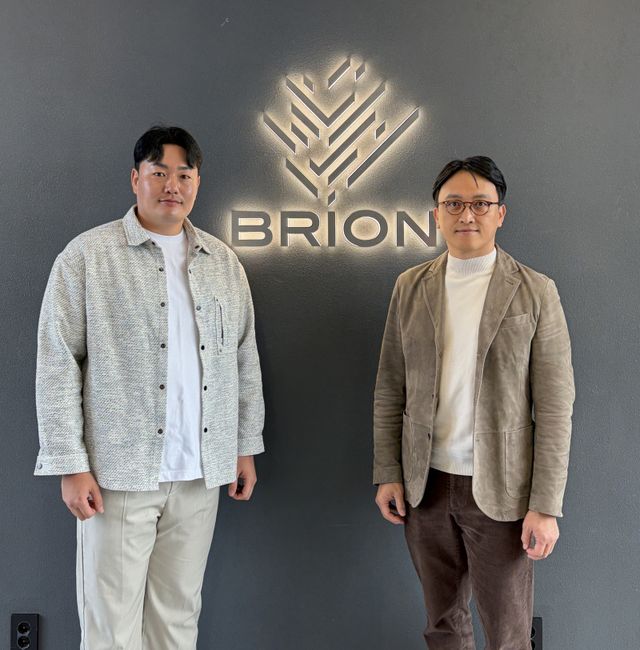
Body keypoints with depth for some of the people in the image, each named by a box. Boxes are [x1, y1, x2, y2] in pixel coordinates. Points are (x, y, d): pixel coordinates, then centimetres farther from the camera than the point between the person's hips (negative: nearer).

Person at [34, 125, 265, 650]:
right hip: (120, 469, -3)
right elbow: (58, 365, -6)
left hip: (201, 472, 4)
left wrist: (246, 448, 11)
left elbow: (245, 360, 13)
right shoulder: (88, 256, -3)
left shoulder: (222, 261, 10)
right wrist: (71, 466, -9)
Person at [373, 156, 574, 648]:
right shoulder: (411, 287, 3)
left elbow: (554, 408, -7)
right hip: (424, 485, 3)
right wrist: (388, 474, 2)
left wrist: (546, 505, -10)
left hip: (501, 492, -3)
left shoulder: (536, 292, -5)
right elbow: (390, 389, 6)